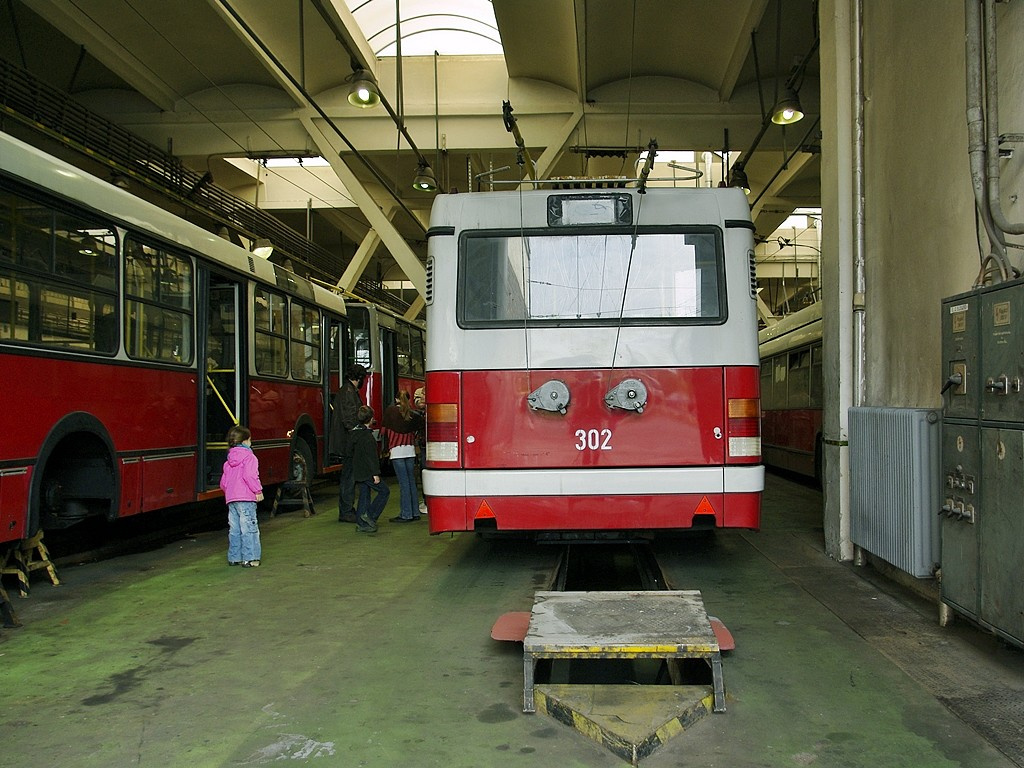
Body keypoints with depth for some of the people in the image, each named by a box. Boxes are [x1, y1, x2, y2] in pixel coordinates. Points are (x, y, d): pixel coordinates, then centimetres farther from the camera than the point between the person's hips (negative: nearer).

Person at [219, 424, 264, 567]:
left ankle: (234, 557, 17)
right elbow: (249, 475, -19)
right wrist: (258, 490, -15)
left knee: (234, 529, 13)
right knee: (249, 528, -6)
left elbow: (223, 481, 20)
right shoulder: (249, 456, -7)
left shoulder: (229, 460, 17)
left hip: (231, 498, 8)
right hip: (246, 497, -8)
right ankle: (250, 558, -7)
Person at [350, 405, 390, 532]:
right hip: (367, 472, -9)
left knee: (364, 494, 13)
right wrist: (375, 474, -19)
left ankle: (361, 523, 13)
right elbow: (371, 456, -21)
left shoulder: (354, 433, 10)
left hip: (358, 472, 9)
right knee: (384, 491, 2)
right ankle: (370, 515, -3)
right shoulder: (367, 436, -19)